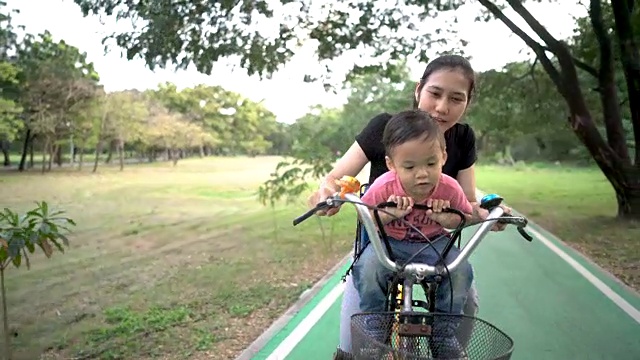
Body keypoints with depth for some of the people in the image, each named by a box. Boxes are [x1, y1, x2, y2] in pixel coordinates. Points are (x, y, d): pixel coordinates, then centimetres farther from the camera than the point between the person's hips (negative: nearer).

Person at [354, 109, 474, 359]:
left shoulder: (449, 189, -17)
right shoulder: (384, 188, -22)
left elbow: (466, 215, 2)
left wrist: (450, 219, -21)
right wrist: (387, 214, -28)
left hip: (433, 244, 2)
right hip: (389, 243, -1)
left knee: (461, 269, -24)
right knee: (368, 266, -31)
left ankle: (444, 335, -2)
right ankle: (374, 333, -8)